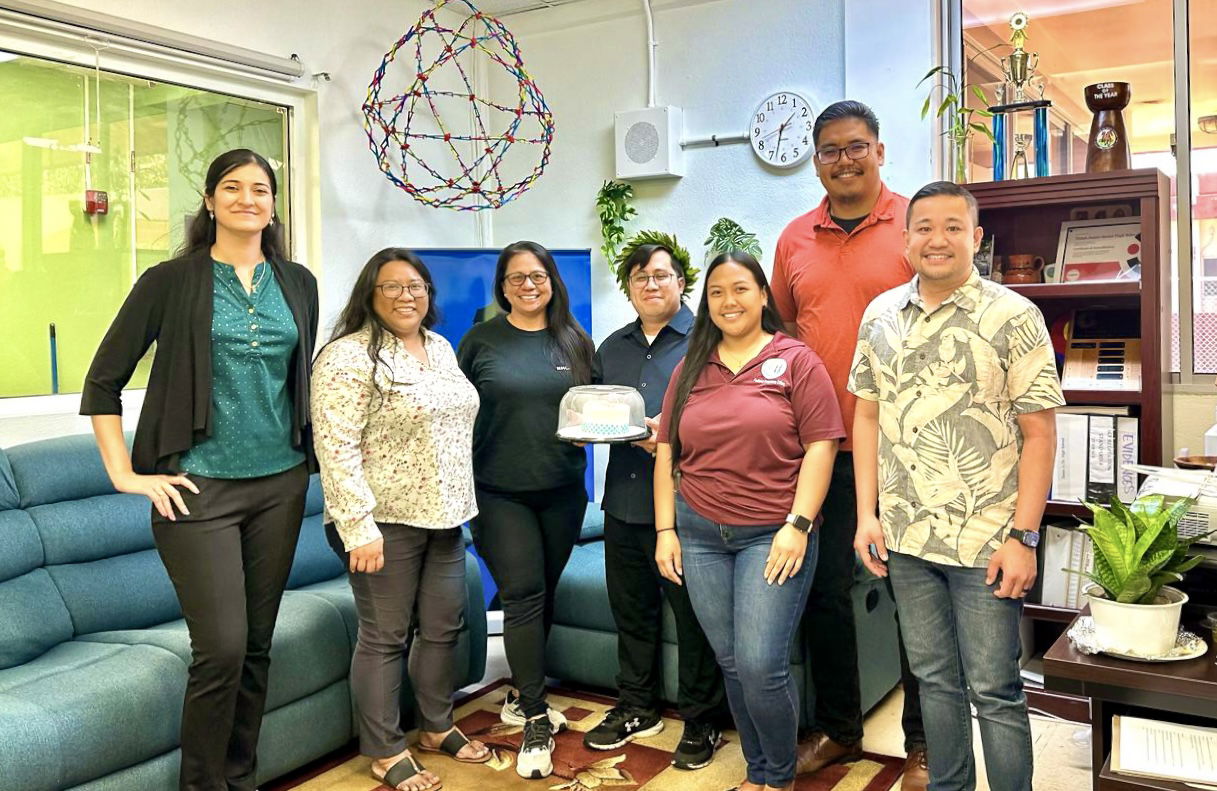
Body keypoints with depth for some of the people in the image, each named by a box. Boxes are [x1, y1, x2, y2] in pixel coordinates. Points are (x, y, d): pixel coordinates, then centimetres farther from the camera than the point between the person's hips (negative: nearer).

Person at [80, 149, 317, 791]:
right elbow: (102, 383, 0)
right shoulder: (171, 281, -3)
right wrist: (126, 474, -5)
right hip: (198, 489, -4)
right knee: (222, 648, -7)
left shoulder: (298, 284, 9)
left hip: (280, 484, 4)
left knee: (257, 644, 11)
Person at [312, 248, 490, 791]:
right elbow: (336, 450, -19)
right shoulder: (348, 357, -14)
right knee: (386, 637, 4)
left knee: (443, 627, 15)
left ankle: (437, 727, 34)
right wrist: (359, 528, -22)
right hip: (385, 522, -7)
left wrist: (458, 503, 18)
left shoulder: (440, 348, 11)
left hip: (443, 516, 7)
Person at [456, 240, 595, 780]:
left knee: (542, 594, 12)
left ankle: (522, 696, 30)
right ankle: (535, 720, 1)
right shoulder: (480, 342, 1)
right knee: (523, 594, -8)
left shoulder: (576, 343, 8)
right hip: (499, 492, -3)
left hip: (562, 491, 3)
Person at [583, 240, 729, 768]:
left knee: (693, 613, 3)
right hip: (624, 501, 6)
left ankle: (701, 721, 19)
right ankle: (636, 708, 33)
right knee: (630, 607, 16)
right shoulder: (612, 348, 17)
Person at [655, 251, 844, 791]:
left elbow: (820, 446, -6)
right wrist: (665, 530, 5)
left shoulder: (795, 361, -1)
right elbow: (667, 452, 12)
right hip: (699, 534, 4)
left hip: (773, 536, -4)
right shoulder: (690, 369, 11)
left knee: (760, 666, -8)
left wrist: (798, 525, -13)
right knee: (732, 665, 10)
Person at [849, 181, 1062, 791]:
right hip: (904, 537, 4)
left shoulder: (1013, 317, -7)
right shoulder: (880, 315, 6)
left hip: (985, 542, -4)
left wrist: (1023, 537, -13)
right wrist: (867, 515, 4)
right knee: (934, 678, 18)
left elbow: (1038, 432, -8)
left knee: (994, 691, 5)